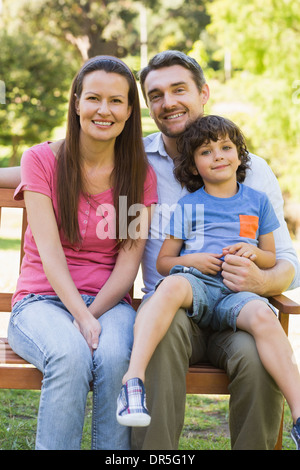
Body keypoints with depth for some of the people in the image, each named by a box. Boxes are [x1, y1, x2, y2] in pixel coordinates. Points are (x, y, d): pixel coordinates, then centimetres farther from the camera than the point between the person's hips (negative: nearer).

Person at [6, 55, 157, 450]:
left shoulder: (140, 175, 7)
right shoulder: (41, 160, 1)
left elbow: (129, 260, -1)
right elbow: (49, 250, -9)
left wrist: (92, 315, -17)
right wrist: (80, 318, -21)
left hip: (110, 302, 2)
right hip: (43, 300, -1)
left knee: (115, 357, -32)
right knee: (71, 355, -34)